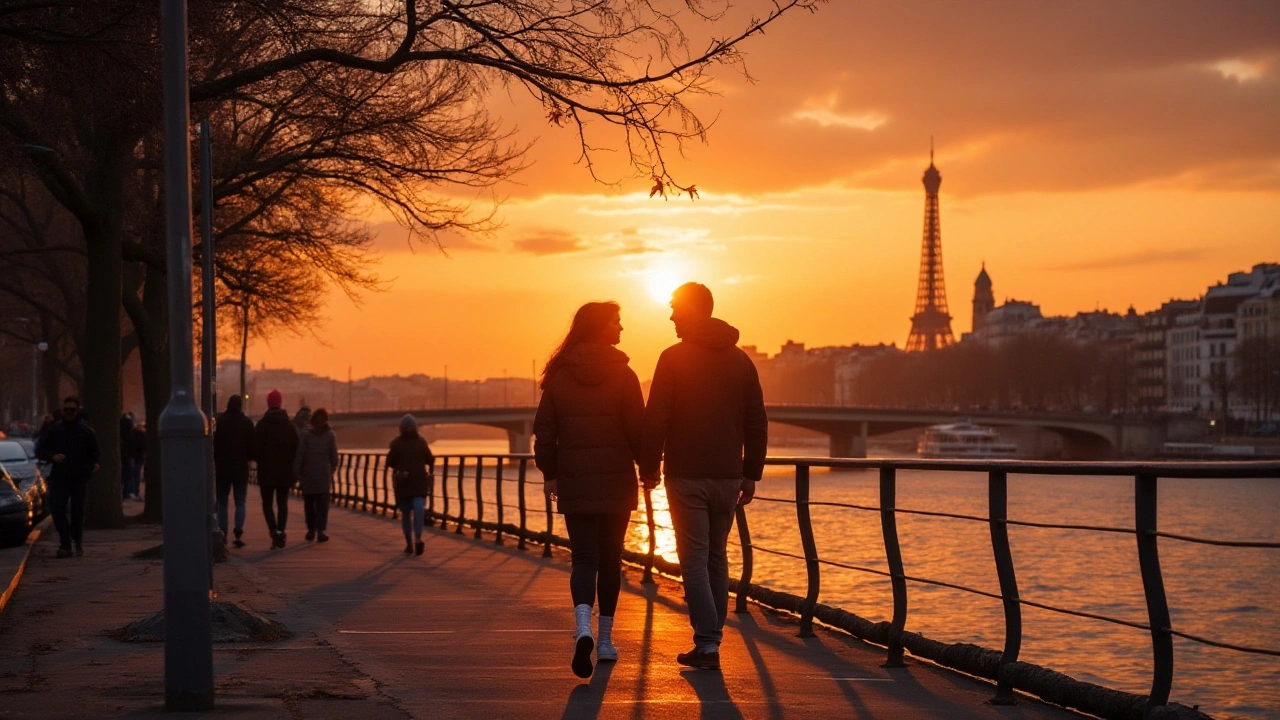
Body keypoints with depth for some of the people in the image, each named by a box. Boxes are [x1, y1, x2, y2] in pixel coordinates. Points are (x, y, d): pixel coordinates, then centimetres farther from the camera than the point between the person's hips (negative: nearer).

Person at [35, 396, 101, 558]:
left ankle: (78, 543, 18)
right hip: (59, 476, 1)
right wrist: (52, 456, -13)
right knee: (57, 509, -13)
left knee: (78, 512, -1)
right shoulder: (53, 430, 7)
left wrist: (96, 463, -13)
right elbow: (40, 450, 7)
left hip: (80, 478, -1)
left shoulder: (86, 431, 6)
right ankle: (65, 544, -6)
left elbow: (95, 451, 9)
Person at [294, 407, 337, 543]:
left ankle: (311, 530, 14)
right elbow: (334, 457, 4)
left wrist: (296, 474, -5)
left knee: (309, 503, 12)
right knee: (322, 503, -1)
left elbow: (300, 456, -8)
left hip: (308, 475, 0)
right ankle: (320, 530, -15)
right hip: (324, 475, 0)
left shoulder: (306, 435, -4)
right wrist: (331, 471, 19)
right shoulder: (330, 436, 0)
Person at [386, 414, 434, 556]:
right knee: (405, 513, 6)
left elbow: (430, 460, 6)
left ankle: (418, 539, -20)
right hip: (402, 484, 0)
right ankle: (409, 543, 17)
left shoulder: (421, 441, 5)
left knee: (419, 509, -19)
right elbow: (389, 462, -1)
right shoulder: (396, 443, 2)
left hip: (419, 482, 0)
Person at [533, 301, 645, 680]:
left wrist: (549, 473, 13)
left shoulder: (559, 375, 1)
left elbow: (544, 430, 2)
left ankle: (584, 628, -24)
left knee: (584, 558, 2)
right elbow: (637, 428, -8)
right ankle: (604, 640, 18)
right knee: (610, 559, 12)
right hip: (616, 480, -1)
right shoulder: (622, 374, -7)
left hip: (574, 482, 1)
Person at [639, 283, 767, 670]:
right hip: (727, 476, 5)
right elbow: (757, 423, 10)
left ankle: (707, 643, -10)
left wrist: (648, 468, -1)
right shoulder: (740, 360, 8)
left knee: (694, 559, -3)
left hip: (686, 476, -5)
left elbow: (655, 420, -10)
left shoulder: (673, 358, -7)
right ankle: (711, 638, 17)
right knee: (717, 558, 15)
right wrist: (751, 474, 15)